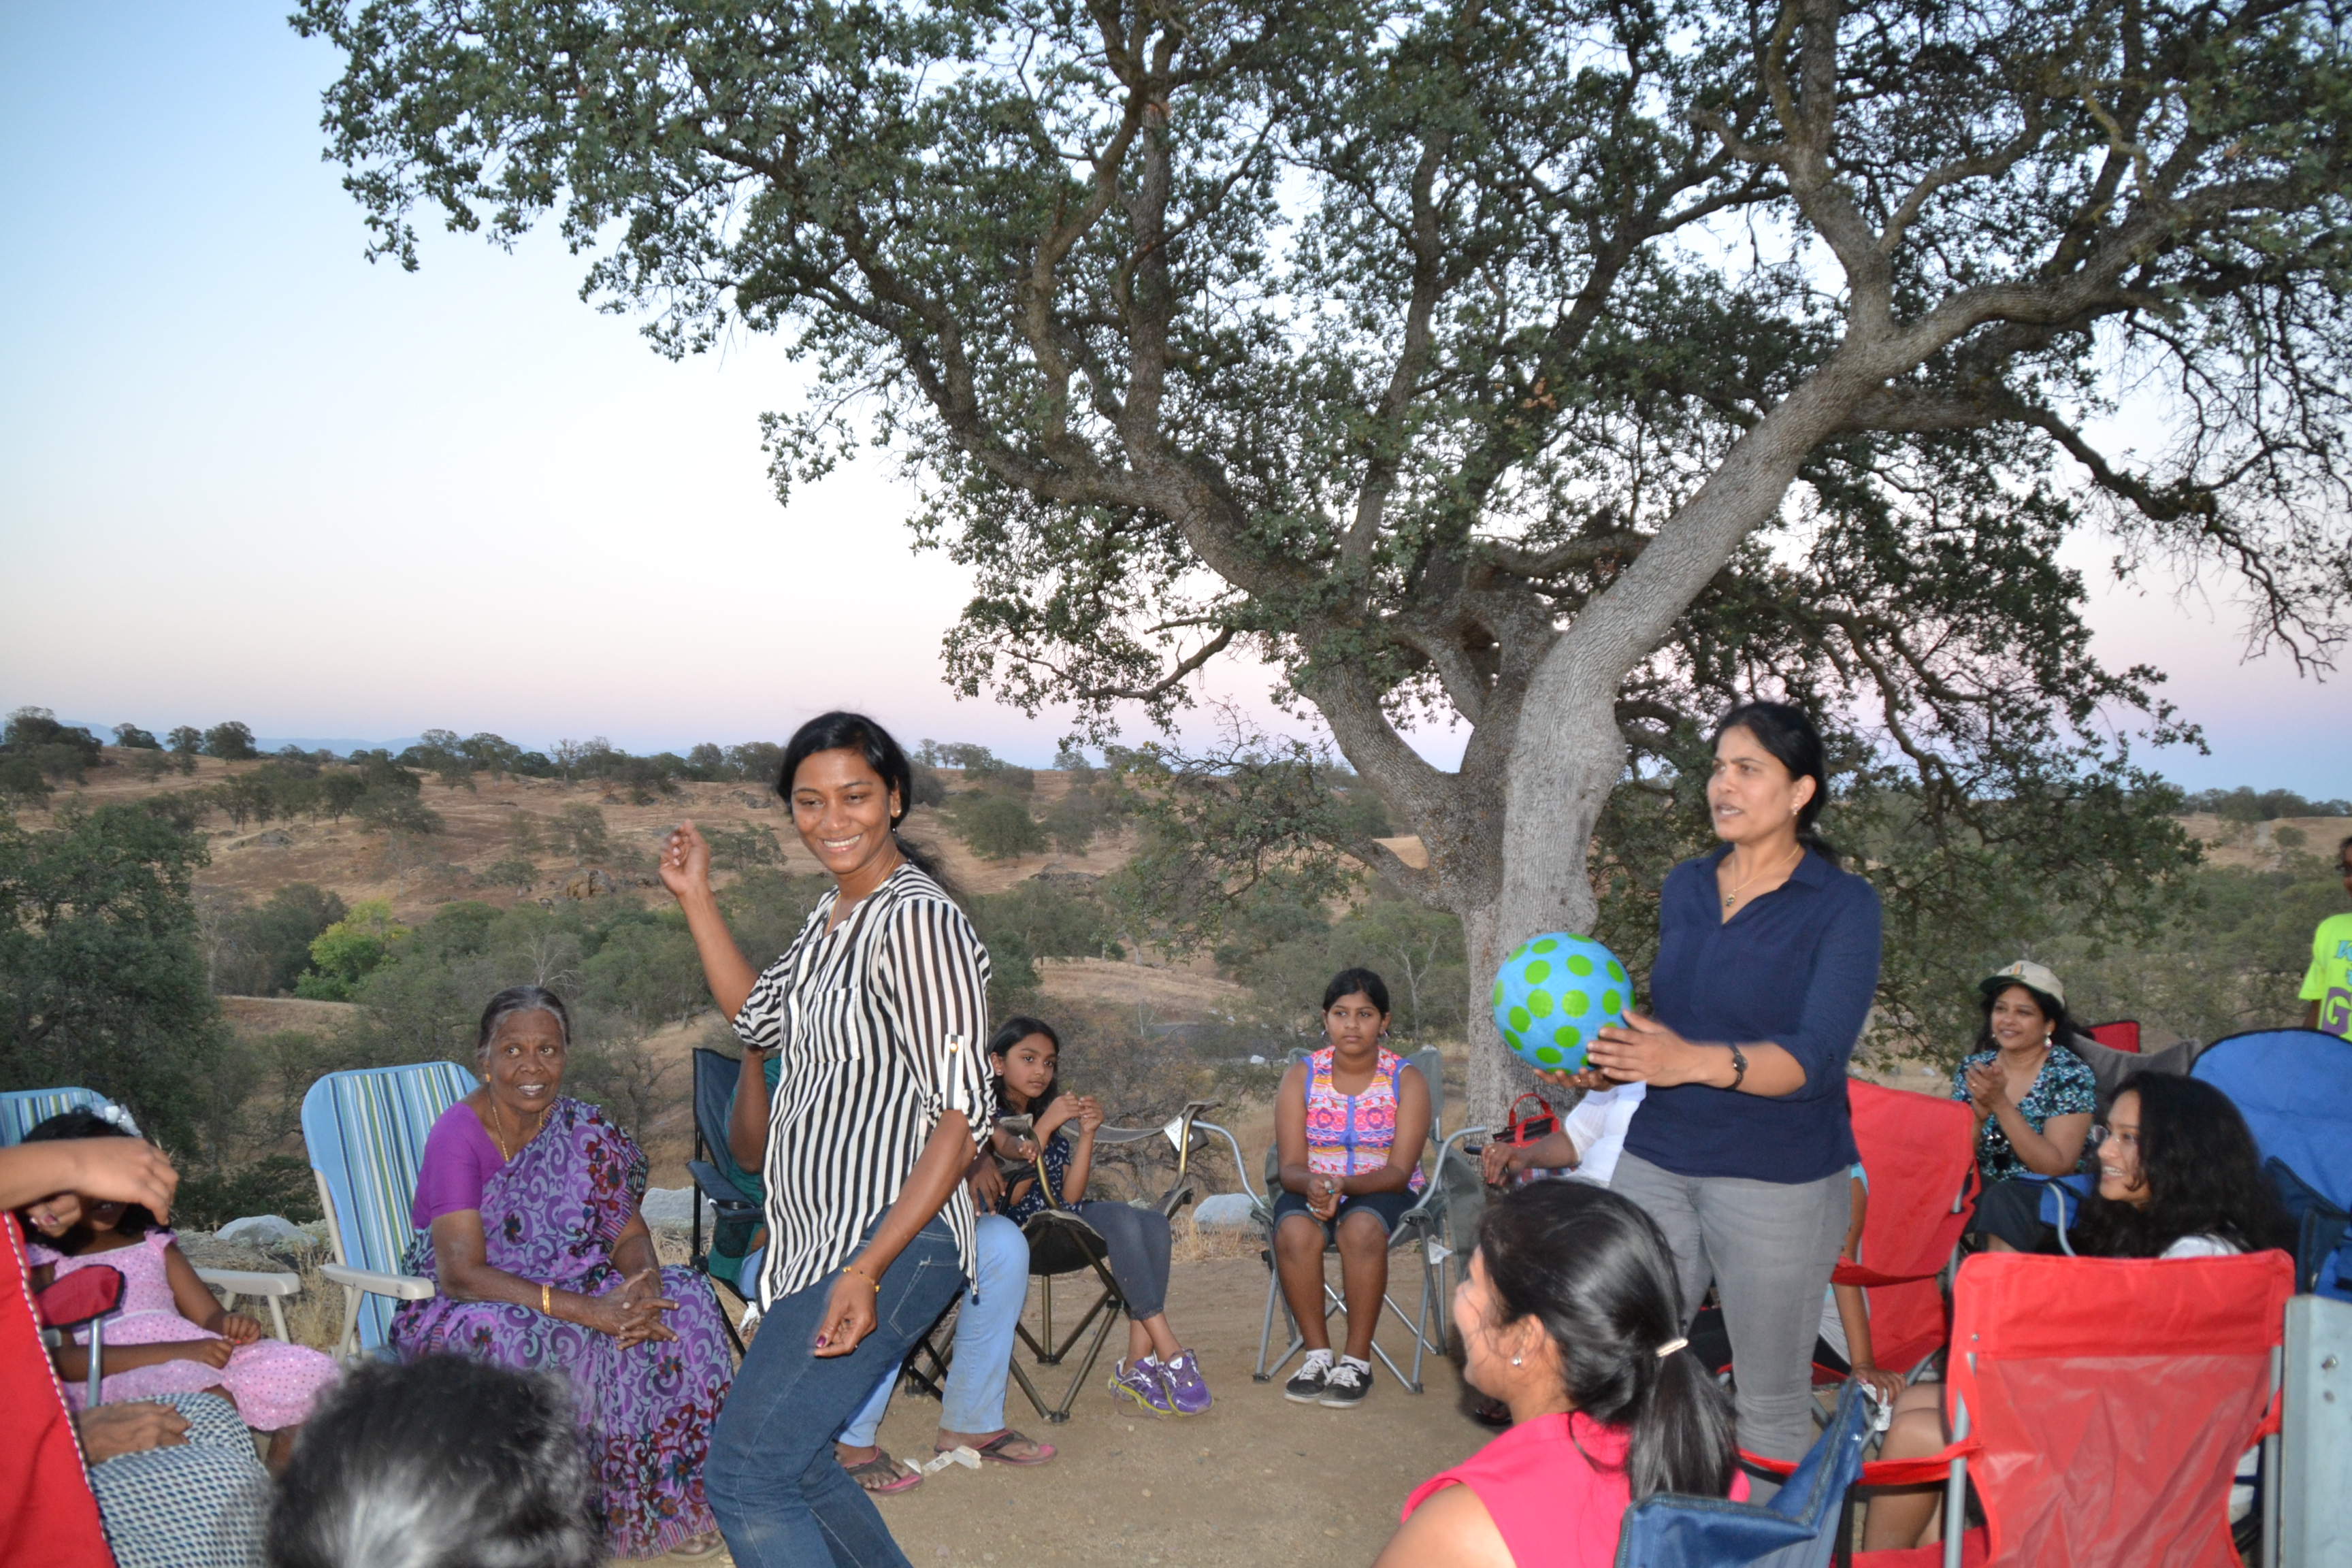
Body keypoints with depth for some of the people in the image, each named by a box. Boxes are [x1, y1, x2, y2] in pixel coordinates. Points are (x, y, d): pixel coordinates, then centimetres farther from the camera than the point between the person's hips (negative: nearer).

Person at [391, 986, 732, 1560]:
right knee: (521, 1342, -37)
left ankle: (665, 1506, -5)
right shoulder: (458, 1136, -17)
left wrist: (644, 1282, -24)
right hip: (459, 1313, -5)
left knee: (682, 1299, -17)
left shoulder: (583, 1130, 1)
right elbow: (462, 1274, -25)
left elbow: (629, 1233, 2)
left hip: (574, 1293, 5)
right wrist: (586, 1310, -33)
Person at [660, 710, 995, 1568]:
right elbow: (757, 1017, 27)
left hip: (887, 1246, -10)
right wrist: (696, 897, 19)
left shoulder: (919, 920, -16)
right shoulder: (832, 913, 13)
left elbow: (963, 1114, -19)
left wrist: (868, 1270, -25)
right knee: (794, 1463, 19)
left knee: (744, 1472, -12)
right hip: (816, 1242, 10)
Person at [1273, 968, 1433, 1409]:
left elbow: (1399, 1170, -12)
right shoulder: (1301, 1076, 1)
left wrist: (1344, 1185, -30)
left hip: (1383, 1191, -2)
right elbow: (1291, 1166, -5)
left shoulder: (1406, 1080, -4)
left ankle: (1357, 1361, -22)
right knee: (1294, 1231, -32)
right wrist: (1312, 1184, -29)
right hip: (1312, 1188, 2)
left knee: (1361, 1228, -36)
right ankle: (1318, 1355, -17)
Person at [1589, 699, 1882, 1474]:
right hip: (1657, 1157, 5)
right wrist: (1607, 1060, 0)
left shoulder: (1843, 904, -6)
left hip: (1779, 1178, -4)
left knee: (1772, 1406, 6)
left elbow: (1816, 1058, -18)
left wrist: (1694, 1062, -33)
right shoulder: (1684, 886, 11)